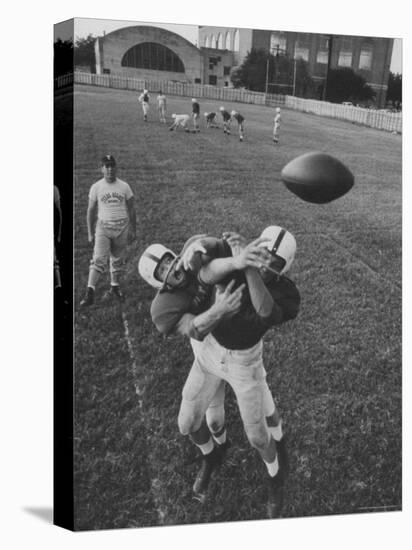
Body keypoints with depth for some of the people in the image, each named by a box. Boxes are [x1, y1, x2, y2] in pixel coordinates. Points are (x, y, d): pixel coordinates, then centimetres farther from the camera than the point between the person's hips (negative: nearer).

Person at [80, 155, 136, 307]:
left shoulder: (124, 187, 1)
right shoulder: (96, 187, -1)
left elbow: (131, 209, 8)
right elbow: (91, 210, 4)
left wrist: (133, 230, 7)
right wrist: (90, 232, 4)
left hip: (122, 227, 2)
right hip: (103, 227, -2)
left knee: (117, 259, 12)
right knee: (99, 259, -13)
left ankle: (114, 287, 30)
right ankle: (90, 292, -14)